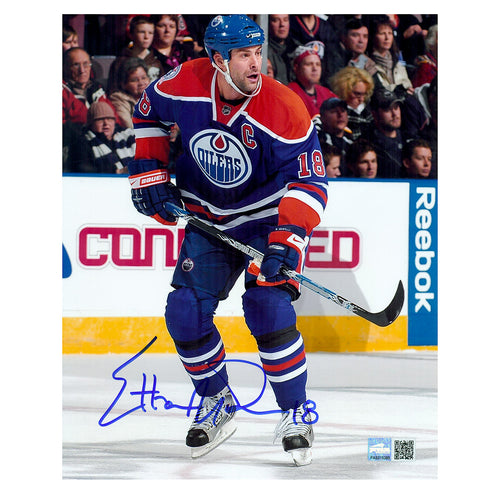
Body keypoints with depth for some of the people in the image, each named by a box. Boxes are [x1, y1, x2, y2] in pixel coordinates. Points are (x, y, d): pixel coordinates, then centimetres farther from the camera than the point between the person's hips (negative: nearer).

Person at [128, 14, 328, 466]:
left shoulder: (284, 109, -26)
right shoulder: (186, 85, -16)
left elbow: (309, 177, -25)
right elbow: (149, 112, 7)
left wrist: (287, 240, -36)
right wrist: (149, 173, 1)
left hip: (269, 216, -4)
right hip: (208, 219, 4)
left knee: (267, 307, -22)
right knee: (185, 312, -5)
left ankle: (297, 412, -6)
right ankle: (217, 404, 19)